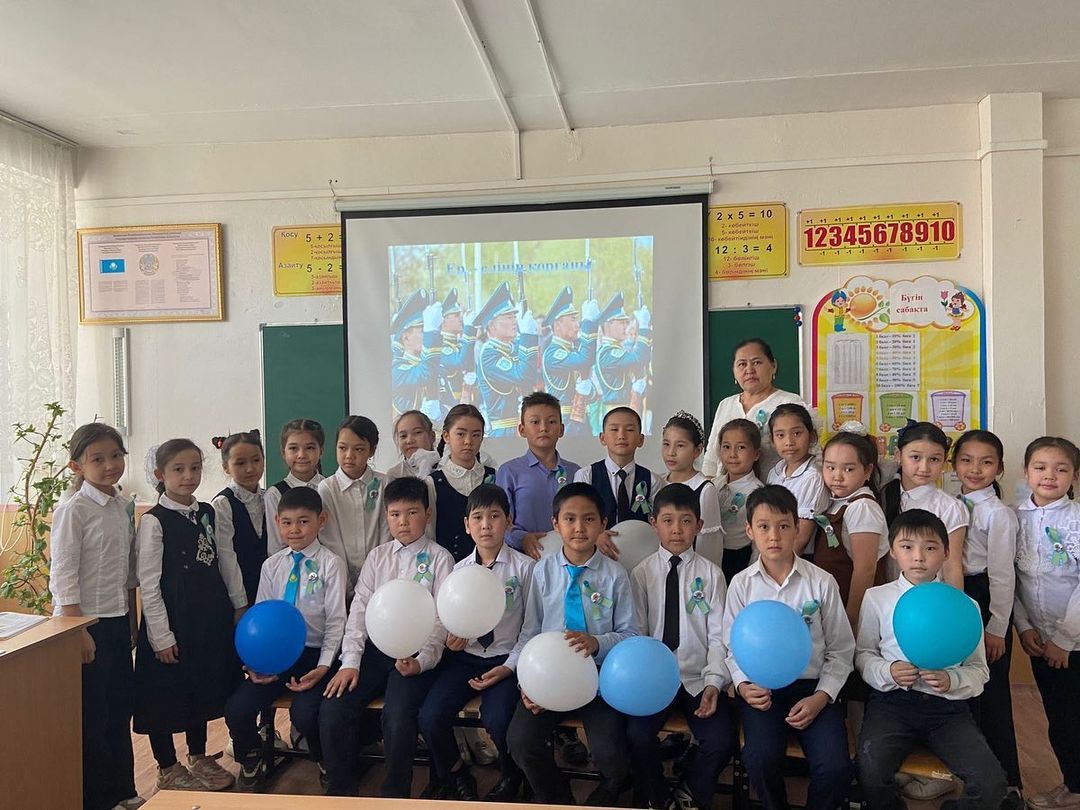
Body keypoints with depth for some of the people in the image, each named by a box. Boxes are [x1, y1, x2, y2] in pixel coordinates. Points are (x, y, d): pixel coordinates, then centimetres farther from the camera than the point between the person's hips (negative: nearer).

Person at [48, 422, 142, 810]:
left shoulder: (125, 506, 6)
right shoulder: (73, 510, -14)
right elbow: (63, 575, -15)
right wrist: (78, 631, -17)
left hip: (118, 622, 7)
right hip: (85, 621, -7)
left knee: (120, 709, 16)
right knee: (90, 718, 4)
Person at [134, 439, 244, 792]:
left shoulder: (208, 513, 5)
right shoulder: (153, 522, -13)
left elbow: (226, 561, 12)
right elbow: (148, 583, -13)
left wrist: (239, 604, 11)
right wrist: (161, 635, -15)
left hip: (210, 617, 6)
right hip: (173, 620, -6)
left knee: (204, 689, 19)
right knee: (166, 695, 8)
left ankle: (199, 757, 37)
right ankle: (168, 770, 26)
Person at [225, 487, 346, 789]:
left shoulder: (330, 563, -6)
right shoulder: (272, 565, 7)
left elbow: (336, 620, -7)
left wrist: (323, 667, -16)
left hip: (315, 653, -4)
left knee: (304, 713, -26)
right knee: (237, 709, -12)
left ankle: (326, 765, 8)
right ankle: (251, 764, 21)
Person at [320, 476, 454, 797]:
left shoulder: (439, 558, 3)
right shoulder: (377, 557, 13)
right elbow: (359, 608, 7)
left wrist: (422, 662, -17)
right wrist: (350, 661, -5)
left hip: (416, 653, -4)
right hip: (375, 648, 4)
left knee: (397, 716, -27)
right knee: (332, 711, -16)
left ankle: (395, 794, -2)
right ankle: (340, 791, 5)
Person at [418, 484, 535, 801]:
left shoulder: (525, 567, -5)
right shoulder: (458, 570, 6)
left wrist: (510, 667, -11)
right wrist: (451, 639, -8)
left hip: (506, 660, -3)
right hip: (464, 656, 3)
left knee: (497, 719, -28)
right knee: (430, 717, -18)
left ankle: (510, 780, 8)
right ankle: (454, 775, 15)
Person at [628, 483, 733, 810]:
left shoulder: (710, 574, 2)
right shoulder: (642, 573, 2)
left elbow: (718, 636, 0)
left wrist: (713, 683, -12)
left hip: (699, 679, 0)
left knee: (720, 741, -19)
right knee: (637, 735, -22)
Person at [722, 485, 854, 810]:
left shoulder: (822, 582, -1)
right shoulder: (741, 584, 1)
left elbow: (840, 650, 5)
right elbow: (733, 647, 8)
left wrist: (821, 697, -7)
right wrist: (743, 685, -10)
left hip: (813, 687, 0)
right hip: (761, 689, 0)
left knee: (835, 767, -22)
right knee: (760, 758, -26)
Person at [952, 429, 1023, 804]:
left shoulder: (998, 513, -11)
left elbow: (1003, 575, -12)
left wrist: (997, 629, -13)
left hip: (983, 601, -6)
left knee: (991, 694, 0)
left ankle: (1008, 784, 13)